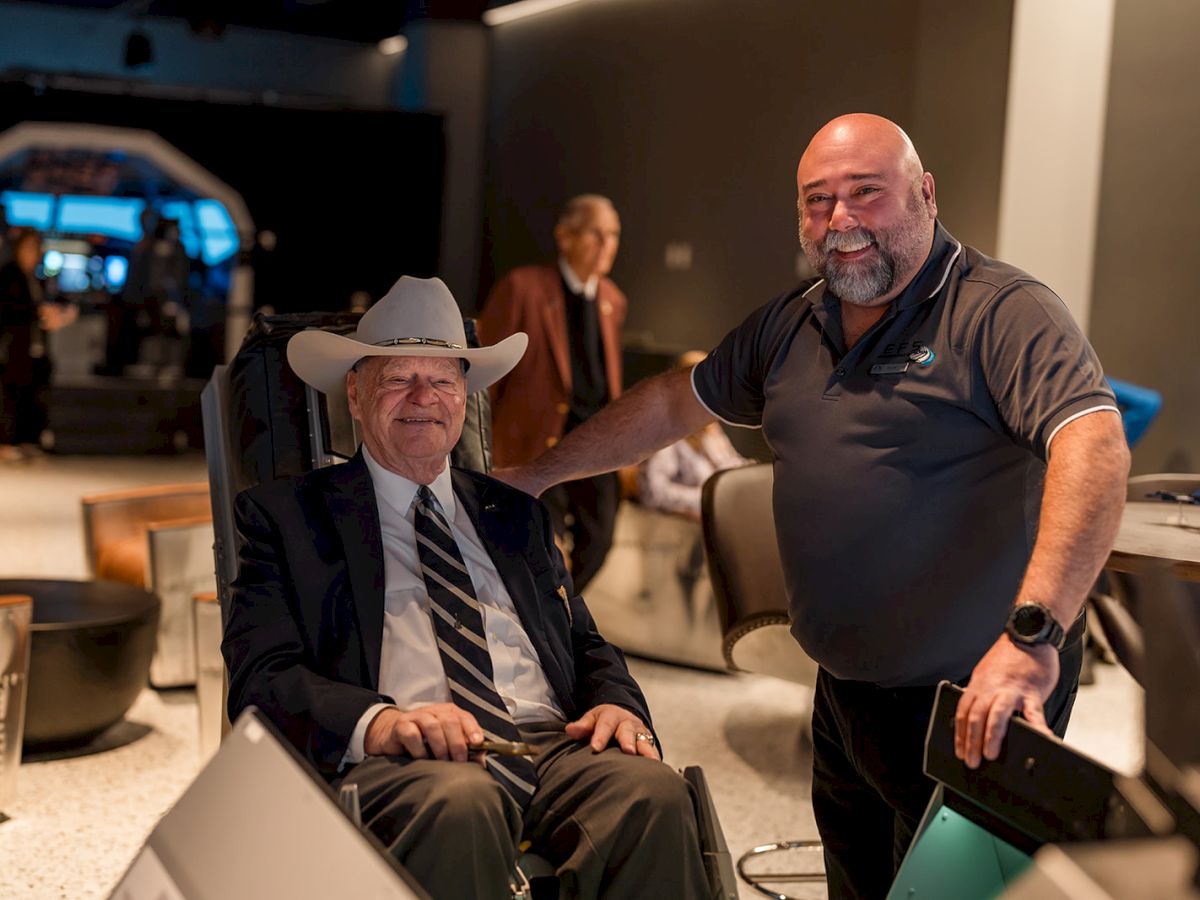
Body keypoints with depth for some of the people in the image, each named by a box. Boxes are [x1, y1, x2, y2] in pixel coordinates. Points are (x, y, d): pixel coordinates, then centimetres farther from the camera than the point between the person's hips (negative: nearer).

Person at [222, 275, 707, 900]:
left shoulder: (515, 514, 28)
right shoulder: (287, 514, 13)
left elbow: (586, 647, 24)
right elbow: (261, 677, 0)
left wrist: (617, 704, -1)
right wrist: (377, 720, -21)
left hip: (552, 746, 4)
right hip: (399, 762, -3)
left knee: (652, 791, -29)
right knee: (459, 804, -39)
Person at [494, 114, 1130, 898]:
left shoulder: (1003, 312, -15)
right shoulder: (788, 326, 8)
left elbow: (1093, 446, -29)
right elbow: (674, 402, 19)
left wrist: (1033, 634, -40)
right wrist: (536, 476, 21)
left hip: (974, 706, -6)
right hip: (844, 691, 7)